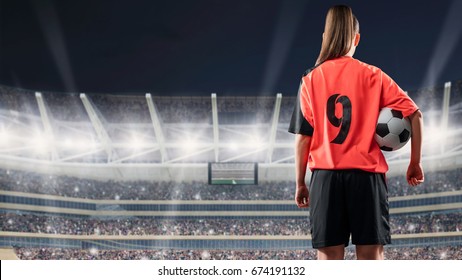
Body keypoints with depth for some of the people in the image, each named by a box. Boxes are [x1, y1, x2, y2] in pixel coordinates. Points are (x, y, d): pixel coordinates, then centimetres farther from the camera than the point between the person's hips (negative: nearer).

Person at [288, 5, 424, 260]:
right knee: (371, 256, 2)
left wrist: (300, 184, 10)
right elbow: (415, 115, -1)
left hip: (326, 177, 1)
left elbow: (302, 137, 2)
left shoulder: (311, 80, 4)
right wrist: (415, 163, 8)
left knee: (329, 258, 3)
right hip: (367, 175, 0)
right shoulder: (373, 76, 3)